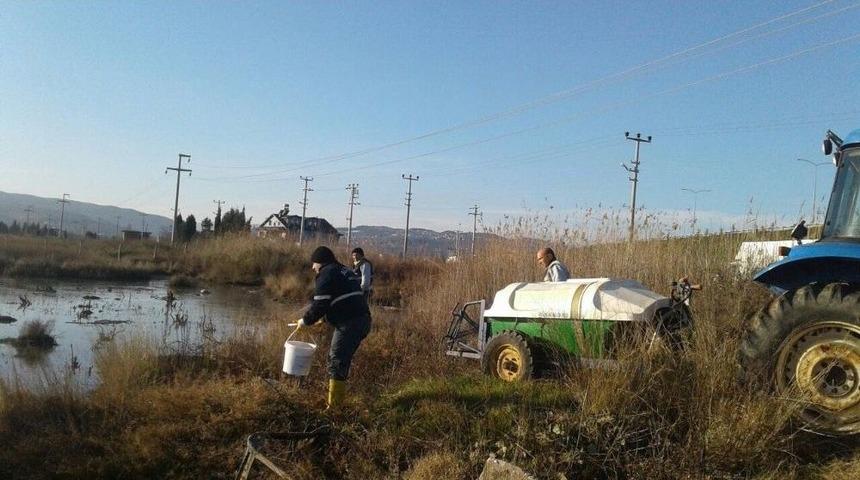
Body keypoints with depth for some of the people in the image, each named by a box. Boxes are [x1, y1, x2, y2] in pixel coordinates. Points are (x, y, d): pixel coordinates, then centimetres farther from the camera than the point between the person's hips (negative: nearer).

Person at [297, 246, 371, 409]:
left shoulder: (326, 275, -5)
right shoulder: (344, 271, 23)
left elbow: (320, 305, -10)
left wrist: (305, 320, 5)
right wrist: (325, 320, 27)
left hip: (349, 324, -9)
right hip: (363, 320, 9)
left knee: (337, 363, -2)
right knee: (342, 361, 19)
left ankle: (333, 406, 0)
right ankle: (338, 400, 26)